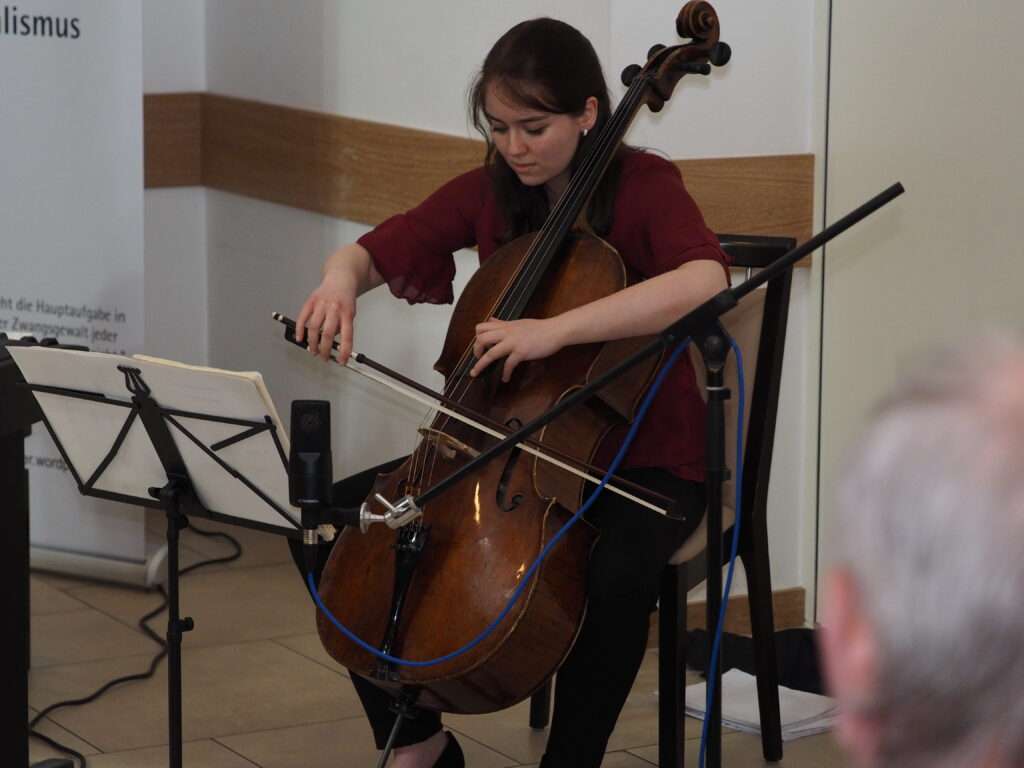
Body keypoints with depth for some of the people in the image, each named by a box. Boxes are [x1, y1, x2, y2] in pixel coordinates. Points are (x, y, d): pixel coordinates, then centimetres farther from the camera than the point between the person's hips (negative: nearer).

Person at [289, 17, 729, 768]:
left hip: (641, 462, -5)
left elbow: (705, 279, -35)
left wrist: (555, 329, -44)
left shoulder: (643, 187, -14)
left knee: (614, 578, -37)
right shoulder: (487, 193, 1)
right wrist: (340, 284, -22)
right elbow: (370, 253, 4)